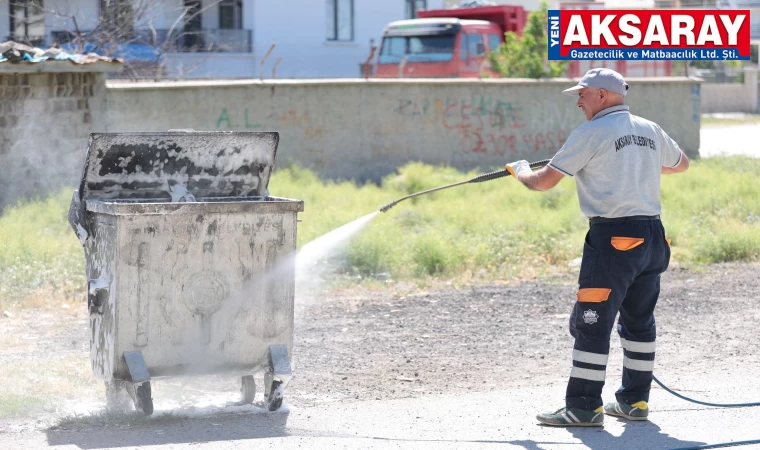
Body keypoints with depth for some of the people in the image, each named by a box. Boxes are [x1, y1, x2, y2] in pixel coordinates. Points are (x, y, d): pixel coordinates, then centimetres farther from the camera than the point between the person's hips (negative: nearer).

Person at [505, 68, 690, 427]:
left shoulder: (590, 134, -8)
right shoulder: (650, 131, 13)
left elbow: (544, 182, -5)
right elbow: (681, 163, 32)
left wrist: (520, 171, 16)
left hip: (613, 237, -7)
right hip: (652, 235, 8)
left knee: (592, 324, -5)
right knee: (639, 320, 16)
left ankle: (584, 407, -6)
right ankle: (635, 401, 22)